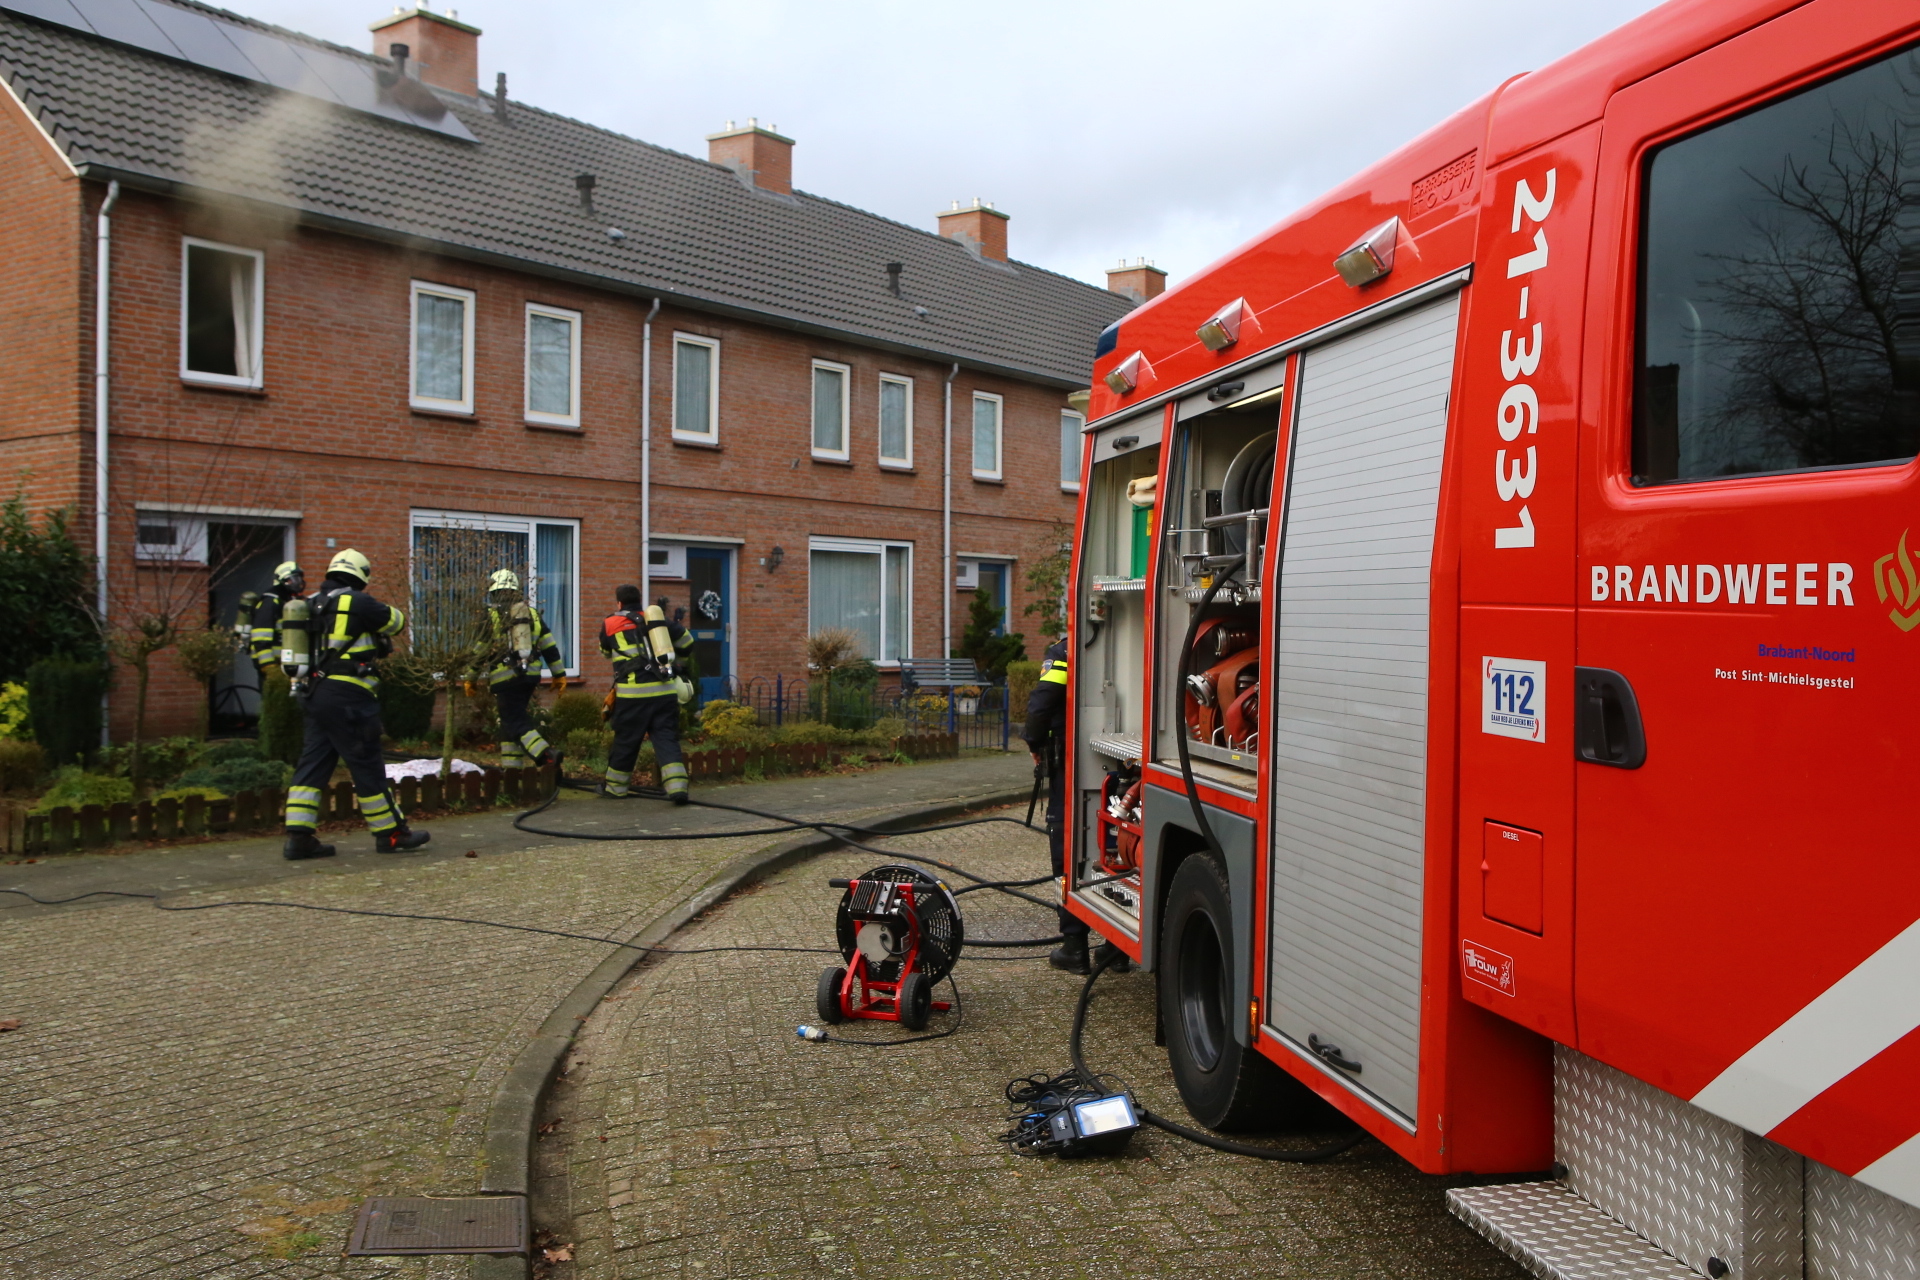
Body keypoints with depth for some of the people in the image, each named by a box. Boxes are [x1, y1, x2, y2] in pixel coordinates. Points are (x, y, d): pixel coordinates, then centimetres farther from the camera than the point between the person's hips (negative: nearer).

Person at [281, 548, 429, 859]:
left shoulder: (313, 605, 15)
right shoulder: (357, 602, -9)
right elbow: (397, 621, 3)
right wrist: (383, 610, 22)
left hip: (317, 694, 8)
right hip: (348, 697, -8)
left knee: (313, 763, 8)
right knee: (367, 766, 0)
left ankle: (299, 836, 6)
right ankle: (391, 833, 9)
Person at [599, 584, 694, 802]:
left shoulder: (611, 624, 7)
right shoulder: (659, 619, 14)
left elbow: (605, 650, 26)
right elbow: (687, 641, 21)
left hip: (634, 692, -2)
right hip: (666, 691, 2)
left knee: (626, 741, 10)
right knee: (667, 739, 4)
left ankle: (615, 787, 24)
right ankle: (677, 786, -10)